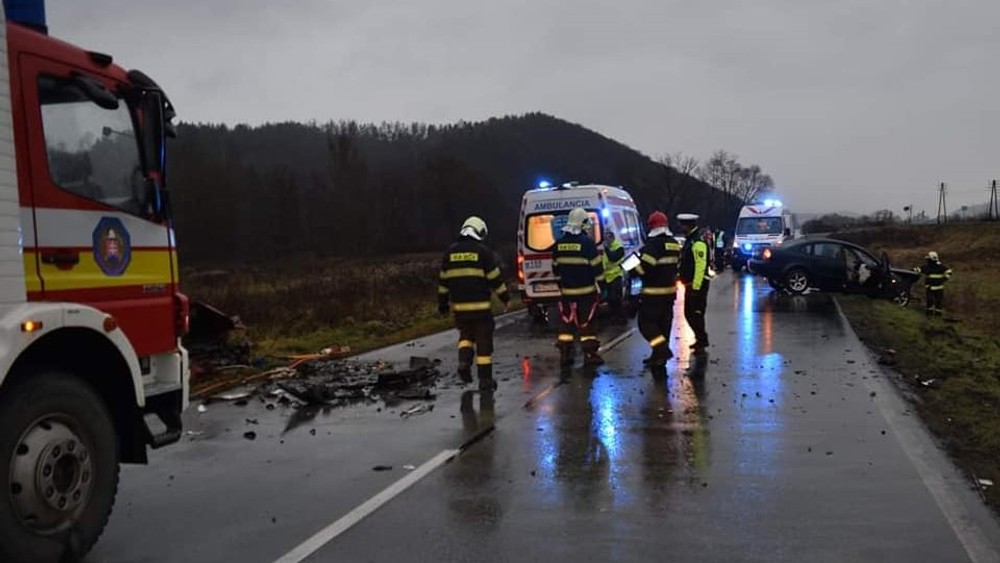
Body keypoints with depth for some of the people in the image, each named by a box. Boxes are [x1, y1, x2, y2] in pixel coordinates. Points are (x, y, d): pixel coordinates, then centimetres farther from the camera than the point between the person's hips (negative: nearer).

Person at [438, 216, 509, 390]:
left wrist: (442, 303, 18)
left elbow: (443, 279, 12)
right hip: (480, 305, -4)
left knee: (466, 334, 22)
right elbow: (495, 278, -5)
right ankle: (485, 379, 4)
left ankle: (464, 362, -1)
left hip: (458, 306, 4)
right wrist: (505, 298, 6)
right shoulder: (483, 251, -5)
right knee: (484, 340, 3)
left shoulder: (450, 252, 8)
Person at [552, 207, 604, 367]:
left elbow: (556, 269, 13)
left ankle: (565, 355, 11)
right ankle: (590, 355, 3)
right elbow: (597, 267, -11)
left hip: (566, 291, 5)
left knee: (568, 322, 10)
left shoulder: (559, 244, 5)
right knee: (586, 323, 1)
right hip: (586, 291, -4)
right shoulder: (587, 242, -12)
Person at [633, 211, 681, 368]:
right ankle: (659, 355, 19)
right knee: (663, 323, 13)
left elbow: (644, 268, -22)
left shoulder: (653, 244, -17)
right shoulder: (674, 244, 11)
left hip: (653, 292, -9)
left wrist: (633, 265, -3)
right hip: (670, 290, 9)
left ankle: (663, 350, -13)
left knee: (646, 322, -2)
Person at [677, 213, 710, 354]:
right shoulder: (689, 241, 15)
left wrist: (696, 288, -24)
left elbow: (700, 266, -23)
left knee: (696, 314, -6)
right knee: (688, 313, 16)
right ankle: (701, 339, 29)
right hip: (690, 284, 10)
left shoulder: (698, 242, -18)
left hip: (697, 285, -10)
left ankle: (701, 341, 3)